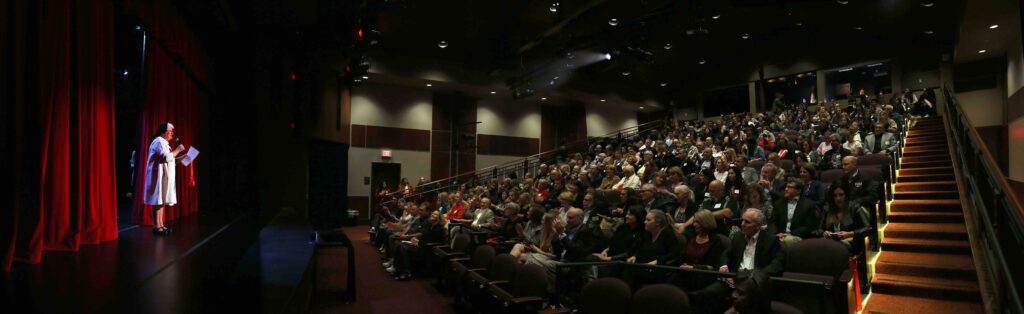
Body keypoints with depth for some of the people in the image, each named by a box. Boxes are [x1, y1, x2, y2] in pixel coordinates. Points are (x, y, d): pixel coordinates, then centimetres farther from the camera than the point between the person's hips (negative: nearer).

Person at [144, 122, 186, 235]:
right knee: (159, 201, -8)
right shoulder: (159, 142, -13)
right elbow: (166, 157, -23)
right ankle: (156, 226, -4)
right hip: (159, 176, -10)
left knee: (162, 200, 10)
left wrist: (181, 158, 12)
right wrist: (177, 150, -12)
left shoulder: (163, 142, 18)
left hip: (164, 176, 10)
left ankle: (160, 225, 14)